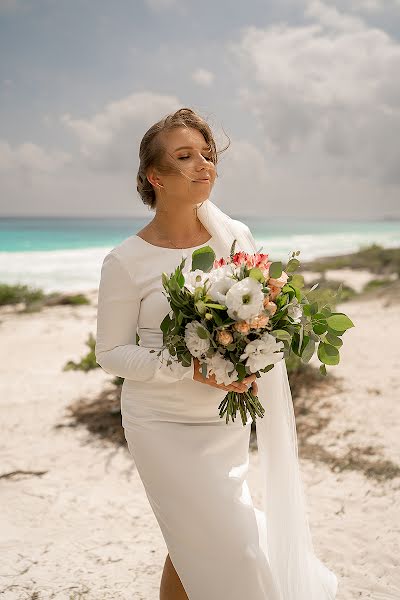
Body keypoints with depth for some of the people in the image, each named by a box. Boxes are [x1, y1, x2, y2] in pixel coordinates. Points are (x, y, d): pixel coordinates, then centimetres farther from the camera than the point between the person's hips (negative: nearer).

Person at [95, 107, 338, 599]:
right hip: (165, 426, -4)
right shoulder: (126, 261, -13)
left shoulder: (237, 236, -2)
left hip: (228, 419, 4)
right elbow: (110, 353, -8)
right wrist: (191, 369, -21)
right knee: (226, 549, 1)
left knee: (195, 541, 18)